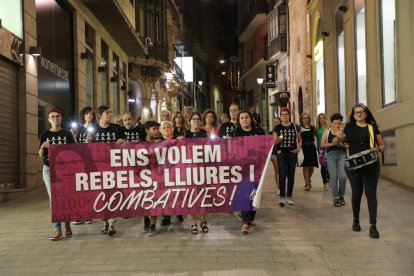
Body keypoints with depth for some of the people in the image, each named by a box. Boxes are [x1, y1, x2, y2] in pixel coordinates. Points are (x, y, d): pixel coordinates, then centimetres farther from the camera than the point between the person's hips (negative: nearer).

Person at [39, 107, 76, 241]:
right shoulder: (45, 134, 6)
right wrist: (43, 147, -14)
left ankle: (67, 226, 16)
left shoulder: (67, 134, 6)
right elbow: (41, 155, 5)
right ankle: (57, 228, 1)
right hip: (49, 169, 0)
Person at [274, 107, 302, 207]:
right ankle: (282, 197, -6)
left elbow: (300, 140, 11)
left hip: (292, 153, 2)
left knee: (291, 175, 6)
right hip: (281, 154, -1)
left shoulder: (294, 127, 4)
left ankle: (289, 197, 16)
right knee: (282, 175, -8)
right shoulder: (277, 128, 2)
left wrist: (298, 148, -5)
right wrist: (278, 139, -18)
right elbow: (274, 142, 3)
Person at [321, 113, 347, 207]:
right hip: (331, 155, 1)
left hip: (342, 154, -1)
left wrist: (342, 144, -18)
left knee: (343, 176, -9)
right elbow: (322, 144, 5)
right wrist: (332, 144, -9)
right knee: (333, 177, 0)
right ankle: (335, 197, 9)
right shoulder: (327, 131, 6)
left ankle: (341, 196, 13)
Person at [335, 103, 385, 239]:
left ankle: (373, 225, -4)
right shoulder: (349, 128, 7)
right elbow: (335, 142, 5)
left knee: (371, 193, -4)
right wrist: (339, 138, -19)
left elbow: (382, 145, 9)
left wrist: (378, 149, -14)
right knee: (356, 193, 9)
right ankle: (356, 220, 29)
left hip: (371, 165, 0)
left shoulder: (373, 127, 6)